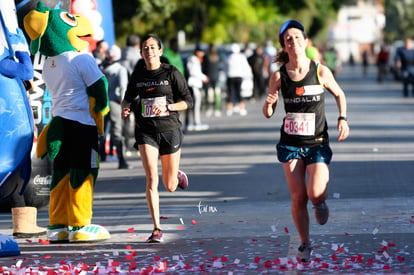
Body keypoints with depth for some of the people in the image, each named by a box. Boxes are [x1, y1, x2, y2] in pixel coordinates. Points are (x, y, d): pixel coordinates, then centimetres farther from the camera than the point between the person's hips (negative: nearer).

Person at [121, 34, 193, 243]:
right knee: (151, 178, -17)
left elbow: (188, 101, -3)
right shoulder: (137, 75, 4)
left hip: (170, 129, -1)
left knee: (169, 186, 10)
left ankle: (178, 176, 50)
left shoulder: (171, 73, -4)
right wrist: (126, 108, -2)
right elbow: (128, 97, 20)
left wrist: (167, 107, -19)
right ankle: (156, 229, -15)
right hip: (145, 131, 1)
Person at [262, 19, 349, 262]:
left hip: (317, 143, -1)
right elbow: (268, 114, 3)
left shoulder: (321, 71, -7)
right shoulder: (279, 76, -5)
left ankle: (321, 202, 18)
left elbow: (339, 94, 11)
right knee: (298, 198, -1)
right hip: (291, 144, 1)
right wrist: (269, 104, -20)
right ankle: (305, 244, 20)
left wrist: (343, 119, -4)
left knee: (315, 194, -20)